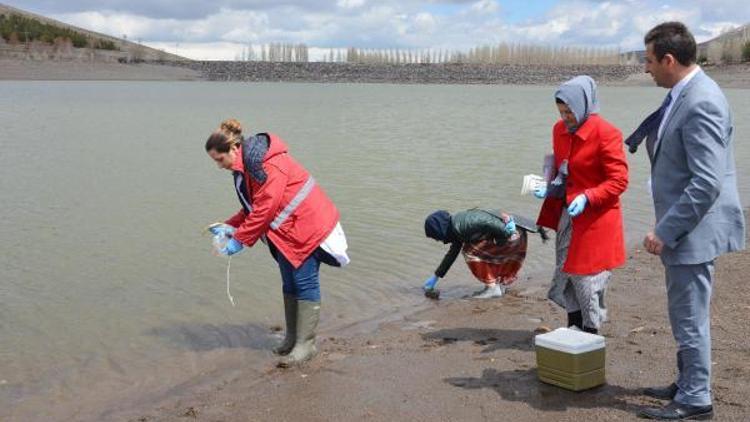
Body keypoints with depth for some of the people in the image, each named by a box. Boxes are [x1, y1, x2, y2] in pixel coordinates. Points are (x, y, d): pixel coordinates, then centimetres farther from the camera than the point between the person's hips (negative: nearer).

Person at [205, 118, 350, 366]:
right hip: (286, 232, 10)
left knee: (305, 283, -6)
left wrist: (239, 239, -21)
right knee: (290, 284, 15)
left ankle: (306, 344, -1)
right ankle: (292, 338, 26)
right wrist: (230, 226, 0)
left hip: (306, 226, -10)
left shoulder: (267, 165, -24)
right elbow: (252, 207, 14)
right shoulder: (245, 167, 8)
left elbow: (265, 208, -26)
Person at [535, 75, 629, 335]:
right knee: (566, 273, 13)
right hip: (567, 215, 7)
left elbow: (619, 180, -17)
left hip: (595, 219, -7)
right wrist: (550, 187, 1)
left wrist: (587, 197, -29)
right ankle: (573, 331, 27)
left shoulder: (605, 133, -17)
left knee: (587, 278, 0)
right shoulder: (560, 130, 5)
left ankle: (591, 333, 15)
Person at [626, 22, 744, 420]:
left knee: (690, 317, 2)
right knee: (686, 314, 21)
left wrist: (665, 231, -22)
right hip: (683, 227, 10)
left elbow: (706, 183, -25)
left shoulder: (701, 103, -23)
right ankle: (687, 384, 36)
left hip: (693, 229, -10)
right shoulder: (684, 96, 9)